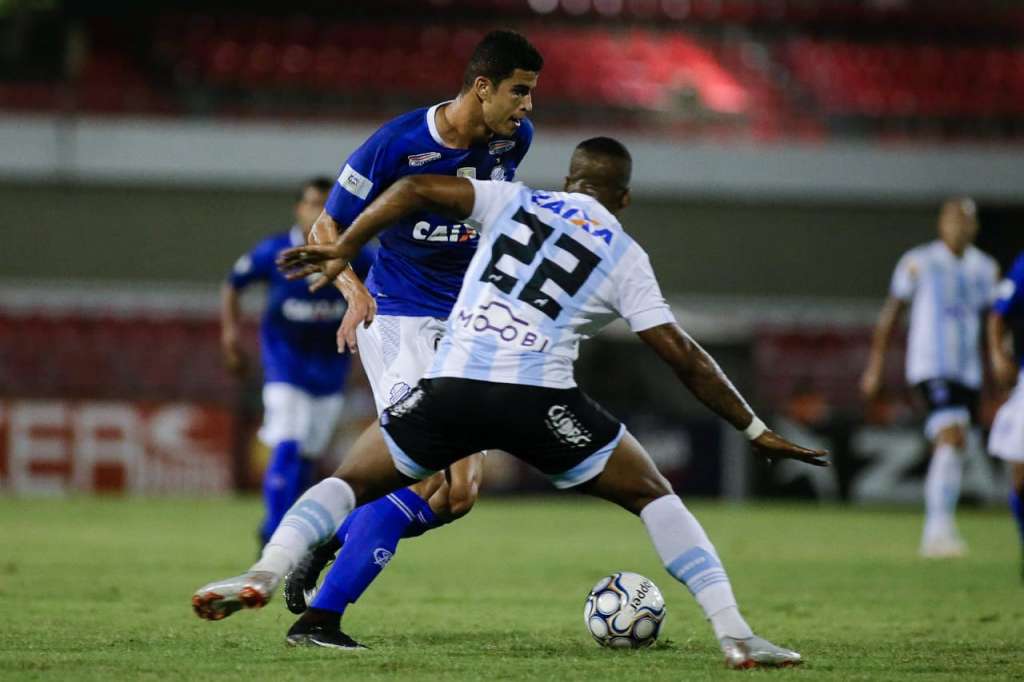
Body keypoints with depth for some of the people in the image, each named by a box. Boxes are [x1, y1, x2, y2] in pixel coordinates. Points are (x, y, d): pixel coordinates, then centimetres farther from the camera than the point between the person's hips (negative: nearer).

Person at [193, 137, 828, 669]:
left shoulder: (515, 201, 18)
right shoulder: (625, 258, 13)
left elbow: (416, 188, 7)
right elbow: (684, 357, 9)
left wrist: (343, 249, 17)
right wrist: (755, 430, 16)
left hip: (450, 387, 1)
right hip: (539, 400, -1)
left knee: (351, 482, 20)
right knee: (654, 496, 15)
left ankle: (266, 572, -7)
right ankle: (734, 633, 2)